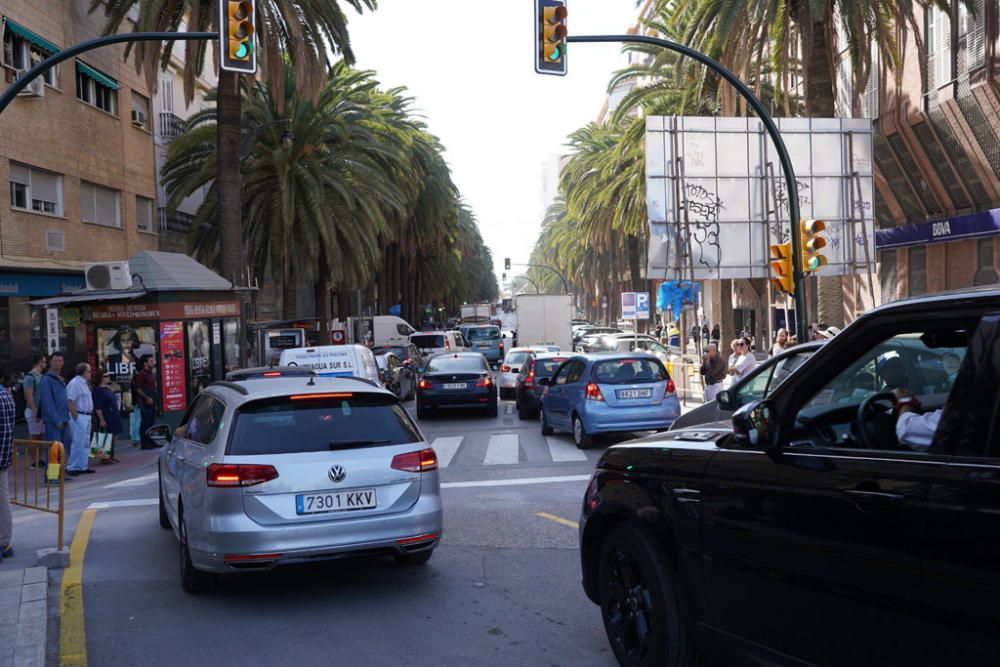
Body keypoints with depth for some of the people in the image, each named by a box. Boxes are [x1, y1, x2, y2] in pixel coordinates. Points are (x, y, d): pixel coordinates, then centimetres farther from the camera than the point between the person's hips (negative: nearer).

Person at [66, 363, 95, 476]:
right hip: (79, 416, -10)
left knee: (85, 443, 13)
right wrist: (75, 417, -21)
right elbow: (69, 401, -21)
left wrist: (90, 414, 14)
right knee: (77, 443, -8)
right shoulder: (75, 383, -15)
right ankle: (71, 467, -2)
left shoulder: (84, 383, 16)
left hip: (86, 417, 10)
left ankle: (82, 466, 19)